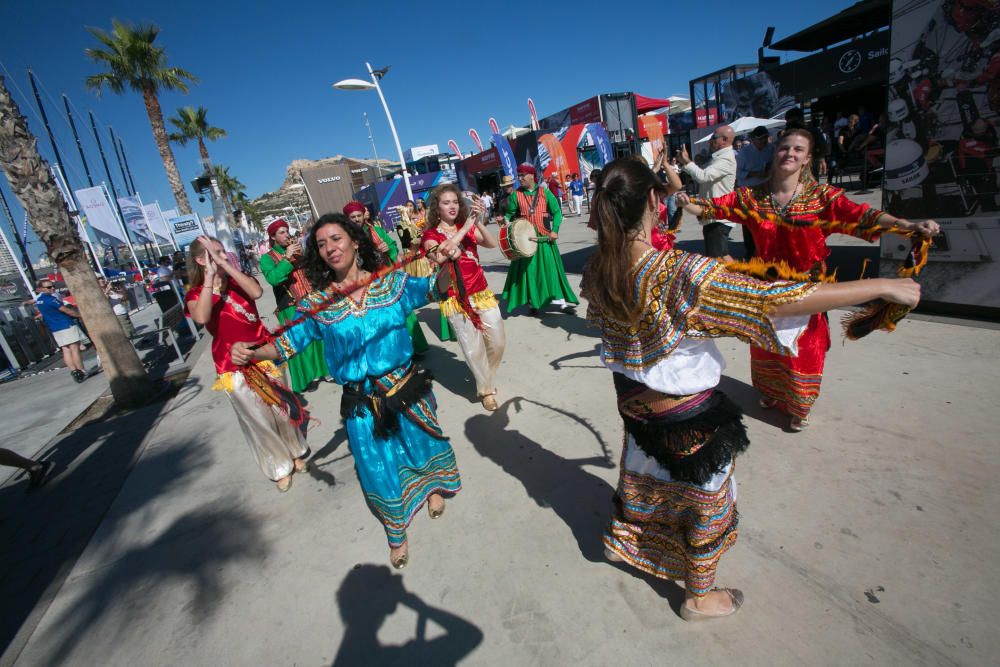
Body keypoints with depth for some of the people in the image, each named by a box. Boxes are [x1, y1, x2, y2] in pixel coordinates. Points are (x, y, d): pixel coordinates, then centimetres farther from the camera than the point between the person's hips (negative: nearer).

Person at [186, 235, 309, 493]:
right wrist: (210, 277, -24)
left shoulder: (238, 281, 3)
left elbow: (257, 292, -22)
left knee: (282, 407, 13)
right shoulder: (195, 294, -3)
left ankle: (295, 453, 36)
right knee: (258, 420, 8)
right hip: (233, 367, -2)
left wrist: (225, 264, -23)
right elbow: (202, 317, -27)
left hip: (263, 355, 2)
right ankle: (280, 468, 27)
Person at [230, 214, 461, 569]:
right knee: (378, 466, 15)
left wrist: (443, 268, -38)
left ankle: (432, 487, 58)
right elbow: (289, 342, -3)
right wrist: (251, 352, -21)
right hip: (361, 403, 0)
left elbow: (431, 291, -17)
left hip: (407, 387, 0)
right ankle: (396, 533, 42)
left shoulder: (391, 282, -6)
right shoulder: (316, 303, -5)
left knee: (420, 442, 22)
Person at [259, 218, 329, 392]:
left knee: (320, 336, 10)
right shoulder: (267, 258, 0)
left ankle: (323, 369, 26)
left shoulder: (297, 250, 12)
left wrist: (302, 253, -9)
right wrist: (287, 257, -20)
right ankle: (306, 378, 13)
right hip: (292, 308, -4)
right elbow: (272, 278, -18)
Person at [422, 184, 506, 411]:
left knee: (497, 342, 8)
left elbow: (492, 244, -10)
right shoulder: (431, 235, -3)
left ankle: (486, 380, 35)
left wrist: (479, 223, -24)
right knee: (474, 349, -3)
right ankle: (486, 390, 20)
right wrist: (448, 254, -37)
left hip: (482, 294, 4)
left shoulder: (467, 227, 6)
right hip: (455, 300, -4)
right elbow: (438, 259, -21)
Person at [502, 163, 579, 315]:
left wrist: (555, 230, -10)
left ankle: (560, 300, 12)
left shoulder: (544, 193, 2)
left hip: (545, 239, 0)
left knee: (551, 269, 3)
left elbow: (557, 212, 1)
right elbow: (510, 215, 6)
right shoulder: (515, 195, 3)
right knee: (529, 271, 4)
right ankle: (533, 303, 17)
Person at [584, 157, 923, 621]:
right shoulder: (679, 273, -31)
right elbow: (778, 302, -30)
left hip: (633, 401, 6)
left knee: (643, 476, 32)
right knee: (704, 499, 19)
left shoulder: (598, 269, -11)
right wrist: (884, 286, -18)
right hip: (686, 414, -6)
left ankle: (623, 540, 59)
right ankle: (699, 597, 44)